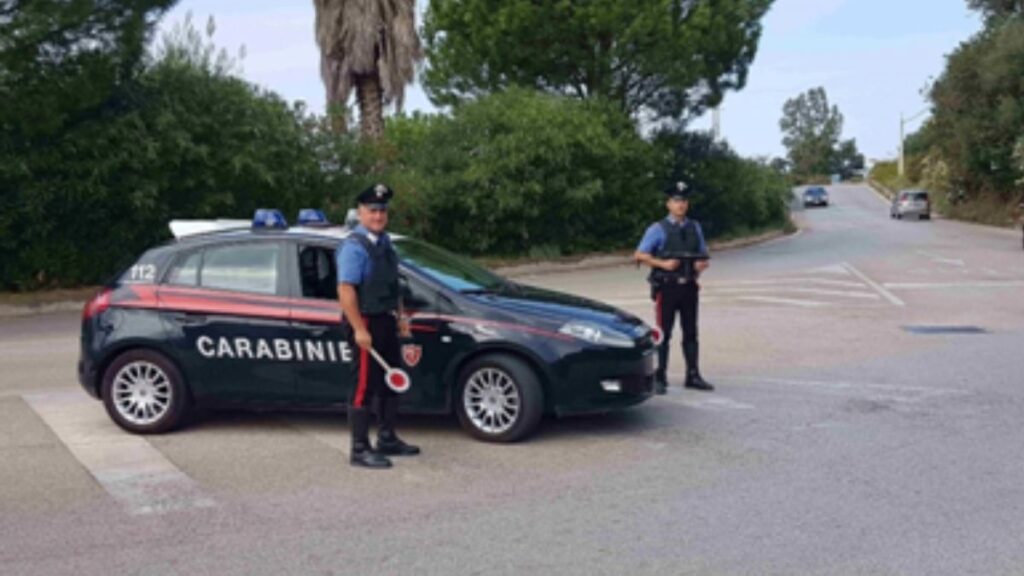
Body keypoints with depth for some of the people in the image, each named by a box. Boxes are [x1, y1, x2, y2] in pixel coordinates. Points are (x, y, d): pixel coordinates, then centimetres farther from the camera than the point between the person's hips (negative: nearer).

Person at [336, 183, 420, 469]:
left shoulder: (384, 241, 13)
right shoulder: (354, 246, -16)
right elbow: (346, 290, -22)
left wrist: (400, 316, 17)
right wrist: (359, 329, -24)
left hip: (386, 320, 10)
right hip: (365, 322, -10)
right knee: (365, 386, -5)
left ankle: (387, 439, 31)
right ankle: (360, 450, 3)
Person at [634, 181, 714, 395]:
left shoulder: (695, 228, 13)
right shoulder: (659, 229, -2)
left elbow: (703, 255, 20)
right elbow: (640, 255, -6)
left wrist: (702, 264, -3)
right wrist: (663, 264, -17)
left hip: (689, 287, 5)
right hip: (667, 287, -4)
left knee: (691, 333, 8)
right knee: (664, 334, -1)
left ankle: (693, 376, 17)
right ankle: (660, 379, 4)